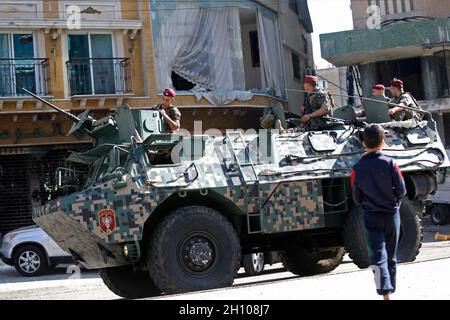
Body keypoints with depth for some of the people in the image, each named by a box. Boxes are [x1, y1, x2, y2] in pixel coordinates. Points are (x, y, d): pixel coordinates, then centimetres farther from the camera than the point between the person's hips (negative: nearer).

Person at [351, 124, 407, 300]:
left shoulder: (357, 168, -8)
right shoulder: (390, 163, -10)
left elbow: (356, 198, -1)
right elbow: (402, 190, -8)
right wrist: (394, 201, 12)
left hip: (371, 216, -1)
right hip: (392, 214, 1)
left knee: (377, 256, -6)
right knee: (391, 256, 15)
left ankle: (385, 293, -21)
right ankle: (390, 289, 26)